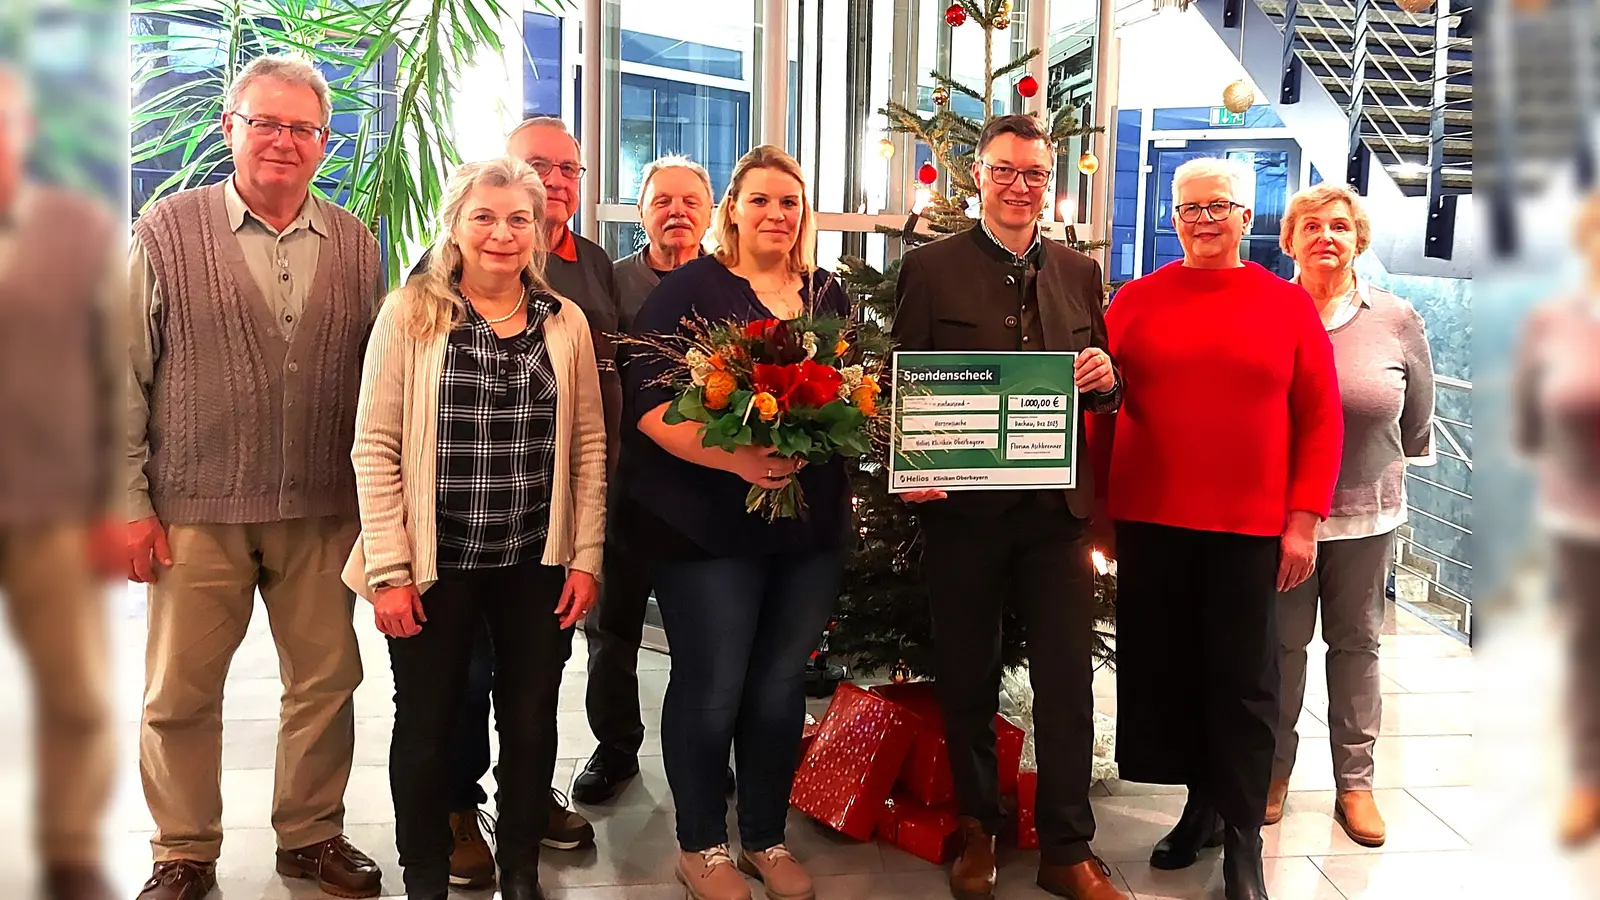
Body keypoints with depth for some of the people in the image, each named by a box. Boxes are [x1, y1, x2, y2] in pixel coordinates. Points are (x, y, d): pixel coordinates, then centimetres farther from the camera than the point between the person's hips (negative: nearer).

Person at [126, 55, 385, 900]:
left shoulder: (355, 244, 7)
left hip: (323, 511, 2)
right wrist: (131, 503, -4)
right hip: (197, 511, -2)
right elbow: (124, 376, -1)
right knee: (180, 693, 8)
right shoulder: (165, 233, -1)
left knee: (327, 680, 11)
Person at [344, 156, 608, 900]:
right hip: (436, 564, -2)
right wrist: (389, 569, -11)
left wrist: (586, 556, 0)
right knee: (425, 729, 10)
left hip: (538, 565, 2)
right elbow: (376, 448, -6)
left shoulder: (565, 323, 4)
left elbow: (589, 447, 6)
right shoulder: (410, 313, -4)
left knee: (531, 725, 12)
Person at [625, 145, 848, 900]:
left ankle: (766, 837, 31)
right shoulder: (690, 289, -5)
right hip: (708, 523, -5)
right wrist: (733, 458, -26)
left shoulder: (828, 295, 11)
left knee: (781, 687, 13)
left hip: (812, 523, 5)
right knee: (711, 690, 4)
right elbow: (647, 400, -14)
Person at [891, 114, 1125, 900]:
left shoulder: (1079, 273, 10)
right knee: (967, 680, 12)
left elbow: (1102, 392, 14)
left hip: (1056, 505, 3)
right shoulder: (930, 268, -1)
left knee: (1067, 680, 6)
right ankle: (977, 829, 32)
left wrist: (1104, 378, -9)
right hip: (962, 504, -2)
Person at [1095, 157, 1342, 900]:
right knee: (1162, 668, 10)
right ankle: (1202, 805, 30)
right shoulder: (1136, 300, 4)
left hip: (1249, 525, -1)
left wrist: (1305, 519, -5)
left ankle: (1243, 839, 20)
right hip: (1148, 521, 2)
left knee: (1242, 680, 6)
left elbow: (1320, 418, 1)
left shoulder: (1288, 304, 2)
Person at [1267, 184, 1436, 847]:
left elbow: (1418, 414, 11)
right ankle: (1276, 770, 25)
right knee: (1282, 643, 9)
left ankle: (1355, 782, 24)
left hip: (1367, 509, 2)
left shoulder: (1396, 319, -2)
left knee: (1356, 643, 12)